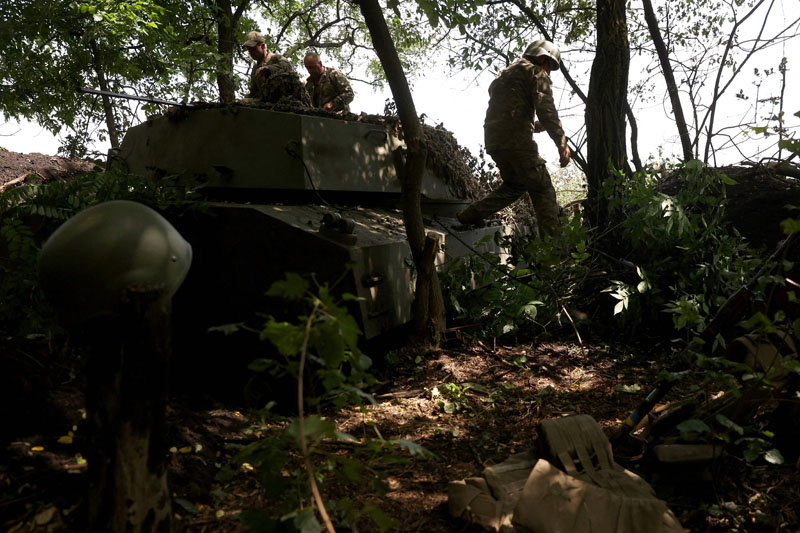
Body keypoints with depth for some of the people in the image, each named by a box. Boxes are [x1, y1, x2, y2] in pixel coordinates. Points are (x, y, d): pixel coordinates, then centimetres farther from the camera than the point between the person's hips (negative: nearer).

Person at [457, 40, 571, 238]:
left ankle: (469, 216, 16)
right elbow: (546, 109, -11)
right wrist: (561, 142, -14)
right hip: (516, 140, -8)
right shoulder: (536, 73, 4)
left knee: (515, 184, 23)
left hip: (493, 140, 8)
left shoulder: (506, 73, 30)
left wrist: (538, 126, 36)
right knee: (542, 189, -5)